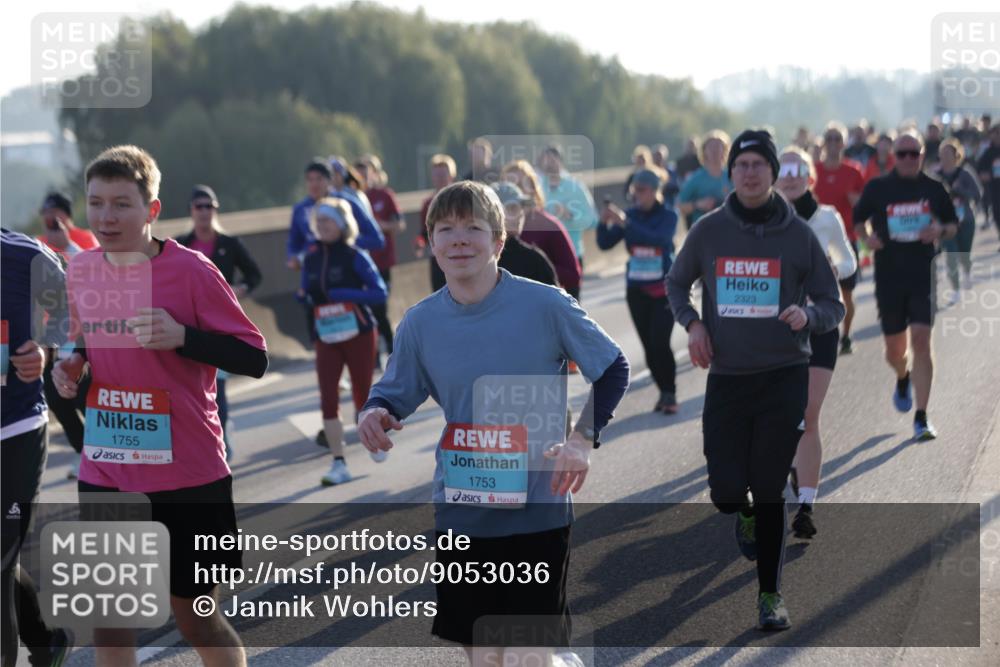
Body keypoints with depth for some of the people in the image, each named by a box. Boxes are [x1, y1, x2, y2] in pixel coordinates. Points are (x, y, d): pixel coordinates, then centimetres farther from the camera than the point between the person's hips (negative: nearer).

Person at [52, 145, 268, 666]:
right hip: (104, 474, 4)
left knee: (194, 614, 7)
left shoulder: (190, 270, -13)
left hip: (187, 474, -4)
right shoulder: (81, 270, 3)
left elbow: (255, 359, -13)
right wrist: (73, 364, -1)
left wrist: (182, 336, -27)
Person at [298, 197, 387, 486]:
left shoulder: (354, 256, -8)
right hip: (326, 339, 3)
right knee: (328, 400, -9)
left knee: (362, 395, 7)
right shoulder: (311, 258, 5)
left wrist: (342, 294, -22)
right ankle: (338, 463, -6)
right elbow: (308, 294, 15)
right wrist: (304, 297, -9)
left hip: (358, 334, -3)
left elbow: (380, 292, -12)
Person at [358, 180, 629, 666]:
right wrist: (375, 414, -15)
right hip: (459, 512, 4)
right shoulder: (420, 322, -1)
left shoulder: (546, 305, -10)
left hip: (538, 511, -4)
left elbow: (614, 370, -1)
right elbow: (394, 393, 9)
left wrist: (583, 438, -14)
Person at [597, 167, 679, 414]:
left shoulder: (667, 216, -7)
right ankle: (663, 391, 16)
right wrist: (604, 223, -23)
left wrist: (625, 223, -35)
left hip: (663, 289, -4)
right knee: (648, 346, 5)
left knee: (659, 342, -13)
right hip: (637, 289, 4)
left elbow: (659, 239, -27)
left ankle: (670, 394, -2)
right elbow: (605, 244, -3)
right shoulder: (631, 214, 3)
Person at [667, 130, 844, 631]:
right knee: (725, 492, -1)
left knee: (769, 491, -1)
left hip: (784, 378, -1)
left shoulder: (799, 235, -2)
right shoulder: (708, 231, 1)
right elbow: (676, 283, 17)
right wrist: (690, 323, -2)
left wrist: (808, 316, -18)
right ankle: (745, 516, 37)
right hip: (725, 378, 1)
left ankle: (770, 594, 13)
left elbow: (833, 306, 4)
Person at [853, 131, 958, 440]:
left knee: (921, 340, -12)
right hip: (888, 276, 1)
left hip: (922, 275, -1)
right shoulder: (877, 188, 1)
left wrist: (940, 231, -9)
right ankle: (902, 380, 47)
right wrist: (867, 236, -9)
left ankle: (921, 418, -8)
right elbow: (859, 221, 13)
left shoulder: (933, 189, 3)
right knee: (894, 348, 9)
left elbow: (953, 225, 13)